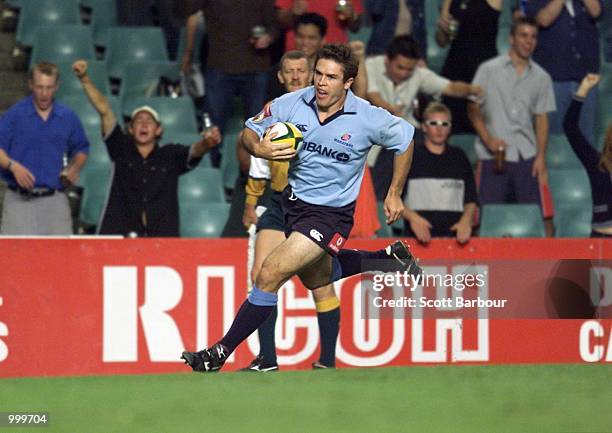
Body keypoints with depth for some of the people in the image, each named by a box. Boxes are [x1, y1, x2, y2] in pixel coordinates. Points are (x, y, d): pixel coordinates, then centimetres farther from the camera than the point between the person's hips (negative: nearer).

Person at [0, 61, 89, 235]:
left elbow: (81, 149, 22)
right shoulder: (14, 115, 0)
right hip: (20, 199, -3)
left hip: (55, 200, 3)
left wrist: (74, 168, 2)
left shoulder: (68, 118, 10)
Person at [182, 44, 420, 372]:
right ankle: (389, 257, 49)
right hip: (294, 201, 6)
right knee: (316, 278, 29)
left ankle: (222, 351, -8)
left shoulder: (368, 119, -18)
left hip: (332, 213, -6)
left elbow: (405, 138, 1)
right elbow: (249, 132, 2)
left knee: (270, 274, -18)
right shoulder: (292, 104, -12)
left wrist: (395, 194, 6)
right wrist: (259, 148, -23)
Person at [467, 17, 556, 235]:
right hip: (493, 157, -2)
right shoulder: (488, 70, 4)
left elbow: (541, 119, 10)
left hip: (527, 156, 2)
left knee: (542, 214, -7)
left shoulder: (541, 77, 11)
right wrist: (488, 139, -9)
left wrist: (541, 157, -1)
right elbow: (473, 109, 5)